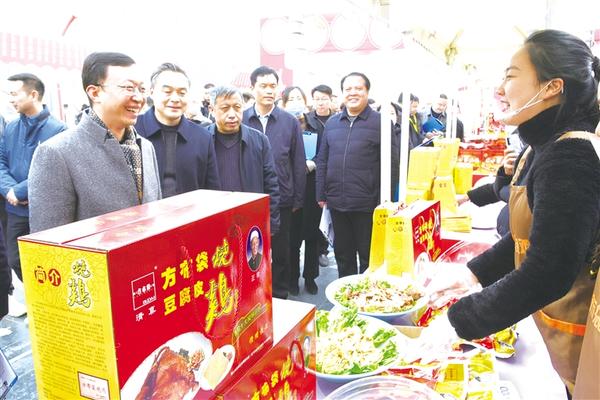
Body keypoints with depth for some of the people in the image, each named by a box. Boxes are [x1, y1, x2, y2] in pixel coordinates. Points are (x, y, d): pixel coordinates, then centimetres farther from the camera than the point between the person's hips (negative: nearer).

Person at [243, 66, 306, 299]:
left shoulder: (290, 122, 1)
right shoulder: (241, 120, 1)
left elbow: (299, 164, 3)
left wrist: (298, 199, 0)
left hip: (281, 200, 0)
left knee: (281, 253, 12)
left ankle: (280, 296, 28)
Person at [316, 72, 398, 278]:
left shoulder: (380, 122, -3)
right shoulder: (332, 123, 10)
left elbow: (391, 163, -5)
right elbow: (322, 161, 12)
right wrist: (321, 195, 7)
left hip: (367, 204, -4)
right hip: (337, 203, 4)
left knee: (368, 255, 9)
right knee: (342, 253, 17)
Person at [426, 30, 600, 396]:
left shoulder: (570, 156, -25)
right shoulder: (547, 146, 4)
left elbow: (548, 273, -30)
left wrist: (457, 322, -24)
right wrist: (473, 271, 4)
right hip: (550, 324, 8)